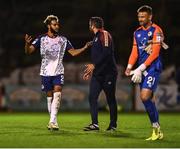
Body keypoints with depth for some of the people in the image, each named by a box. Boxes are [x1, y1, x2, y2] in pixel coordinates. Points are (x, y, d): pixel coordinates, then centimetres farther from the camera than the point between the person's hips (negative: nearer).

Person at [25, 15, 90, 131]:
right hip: (46, 72, 0)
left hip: (58, 72, 0)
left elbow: (73, 52, 9)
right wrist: (27, 44, -27)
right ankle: (53, 121, 17)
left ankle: (52, 121, -23)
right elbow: (28, 51, -5)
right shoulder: (41, 39, 0)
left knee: (57, 93, -18)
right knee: (49, 96, 5)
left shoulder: (63, 40, 5)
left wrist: (85, 47, -4)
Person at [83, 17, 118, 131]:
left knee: (111, 99, 0)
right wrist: (90, 71, 25)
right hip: (98, 73, 9)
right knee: (92, 97, -4)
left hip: (108, 73, -9)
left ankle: (113, 125, 9)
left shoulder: (104, 34, -9)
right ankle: (95, 124, -6)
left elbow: (106, 53, -21)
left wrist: (94, 65, -22)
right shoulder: (96, 37, 19)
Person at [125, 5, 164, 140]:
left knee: (145, 96, -19)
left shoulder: (156, 31, -8)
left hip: (153, 68, -7)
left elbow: (155, 53, -14)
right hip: (142, 69, 7)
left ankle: (156, 126, -8)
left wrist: (141, 68, -17)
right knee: (149, 99, 6)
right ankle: (157, 132, 11)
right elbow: (135, 51, 13)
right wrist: (130, 66, -3)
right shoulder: (137, 32, 15)